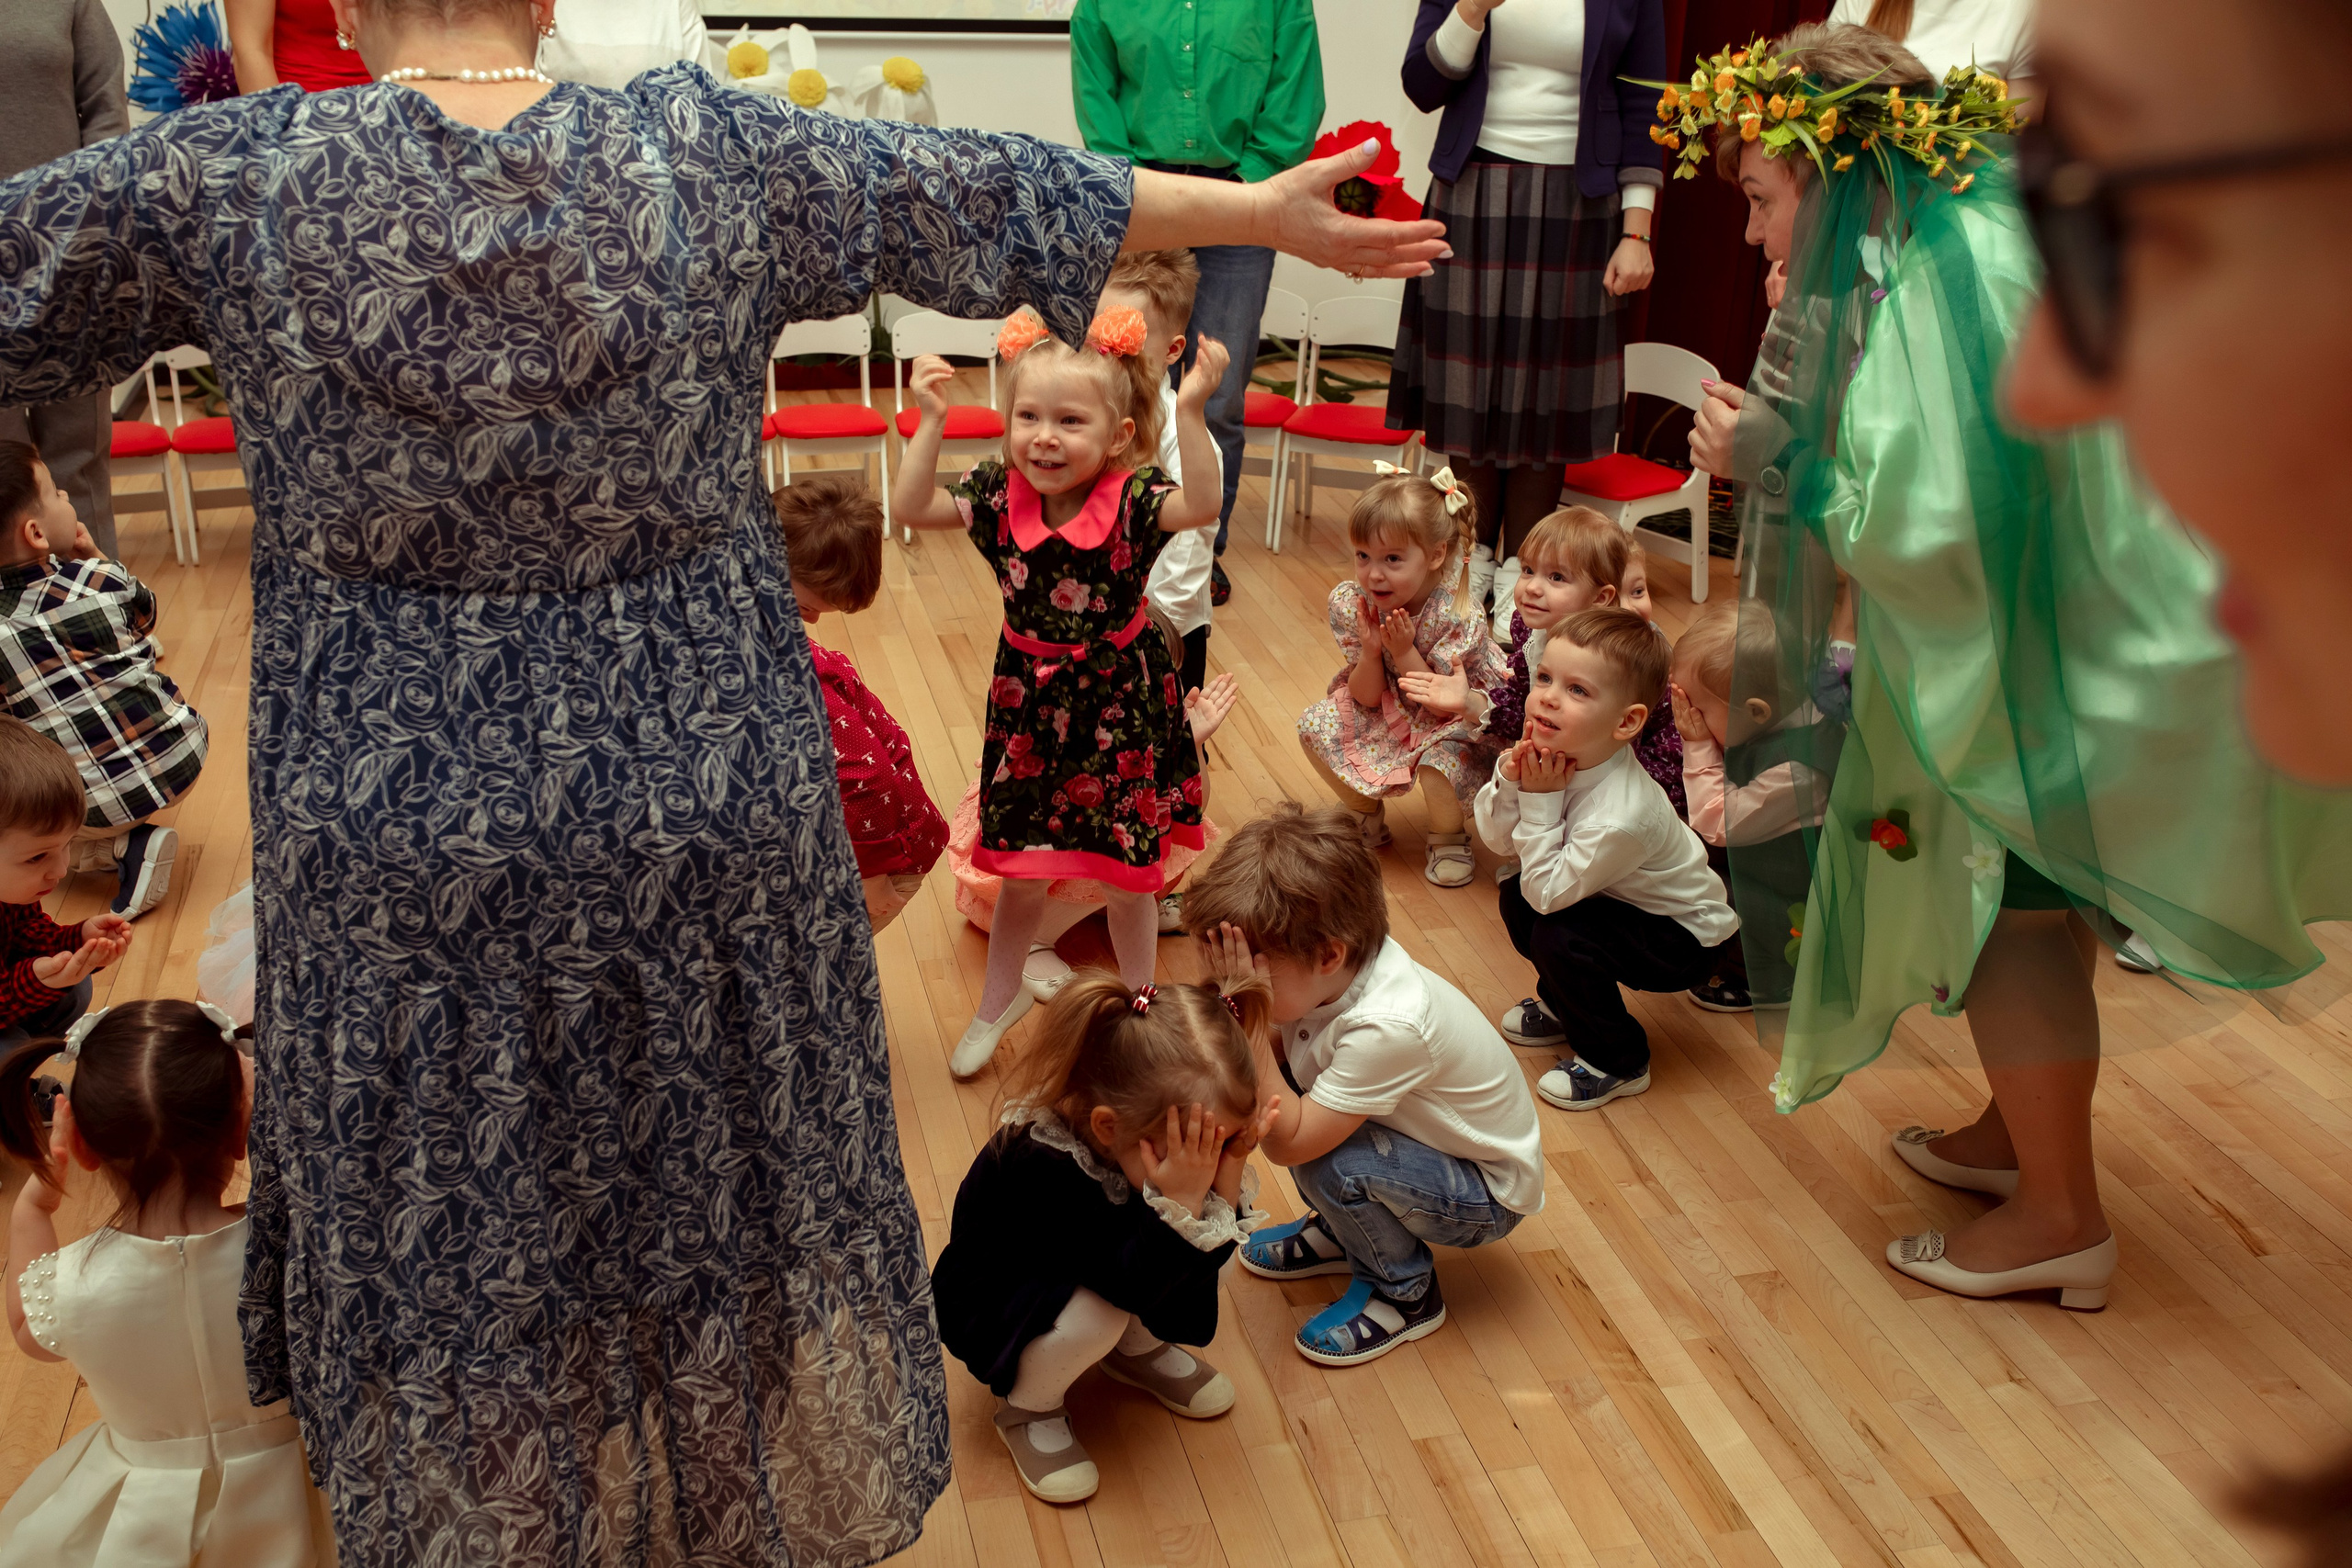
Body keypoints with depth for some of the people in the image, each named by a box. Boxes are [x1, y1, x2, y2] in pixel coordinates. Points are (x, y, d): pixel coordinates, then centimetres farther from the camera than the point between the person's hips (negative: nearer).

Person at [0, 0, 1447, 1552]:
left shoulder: (233, 179, -8)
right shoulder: (716, 150, -6)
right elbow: (996, 192, 2)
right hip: (705, 813, 2)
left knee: (436, 1235, 20)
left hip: (394, 837, -1)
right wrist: (1269, 211, 14)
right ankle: (793, 1499, 47)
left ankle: (486, 1521, 43)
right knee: (722, 1179, 23)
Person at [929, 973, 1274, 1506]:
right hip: (988, 1308, -6)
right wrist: (1182, 1202, -49)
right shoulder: (1044, 1164, -40)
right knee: (1094, 1316, -36)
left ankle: (1137, 1349, 12)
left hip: (1095, 1273, 6)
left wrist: (1228, 1180, -33)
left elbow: (1200, 1258, -17)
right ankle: (1028, 1410, -3)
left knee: (1203, 1248, -17)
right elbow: (1134, 1288, -39)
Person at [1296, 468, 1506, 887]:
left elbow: (1441, 704, -26)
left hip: (1461, 719, -5)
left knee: (1441, 759, -35)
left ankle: (1448, 838, 2)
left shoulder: (1458, 618, -31)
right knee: (1316, 726, -12)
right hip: (1387, 712, 5)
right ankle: (1365, 815, 15)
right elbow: (1366, 698, -11)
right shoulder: (1351, 604, -18)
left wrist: (1405, 652, -36)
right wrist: (1370, 651, -30)